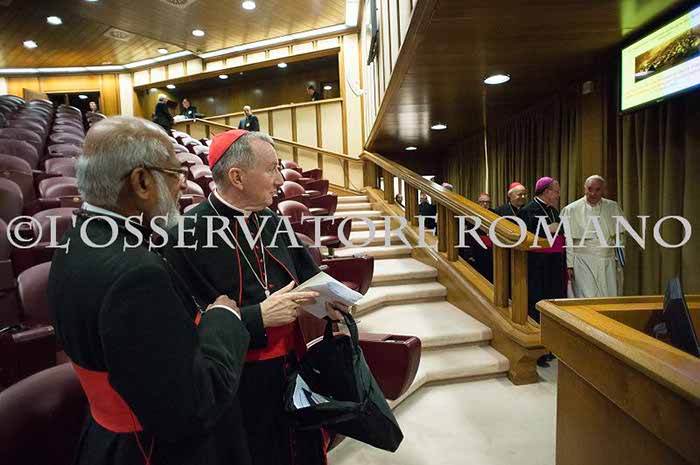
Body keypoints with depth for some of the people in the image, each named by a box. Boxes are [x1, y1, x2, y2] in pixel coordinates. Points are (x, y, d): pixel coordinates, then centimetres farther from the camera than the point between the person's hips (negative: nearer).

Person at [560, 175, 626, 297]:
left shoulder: (613, 208, 7)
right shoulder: (571, 210, -4)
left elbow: (620, 236, 15)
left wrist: (619, 260, 11)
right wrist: (569, 265, -6)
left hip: (607, 263, 4)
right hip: (583, 263, -3)